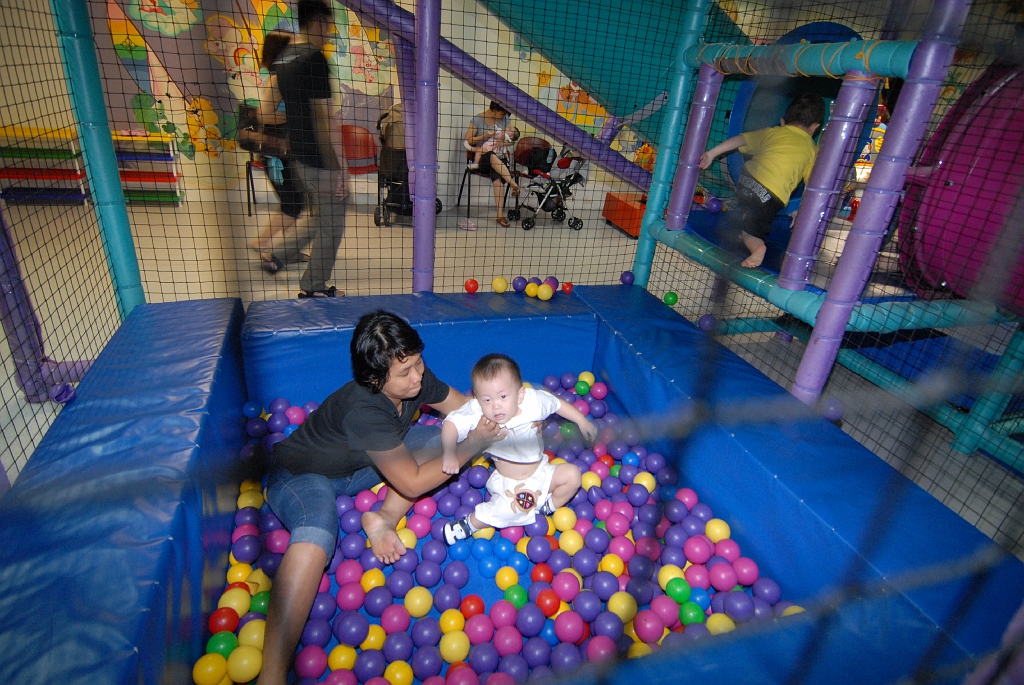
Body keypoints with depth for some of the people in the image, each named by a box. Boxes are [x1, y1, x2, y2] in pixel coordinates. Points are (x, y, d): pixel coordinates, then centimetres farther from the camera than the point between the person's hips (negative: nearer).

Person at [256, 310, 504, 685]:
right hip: (303, 475, -7)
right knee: (316, 537, -39)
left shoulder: (416, 380, -17)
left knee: (445, 437, -6)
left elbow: (467, 408, 1)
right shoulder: (364, 411, -38)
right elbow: (412, 483, -32)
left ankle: (383, 518, -13)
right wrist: (472, 446, -26)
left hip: (359, 466, 7)